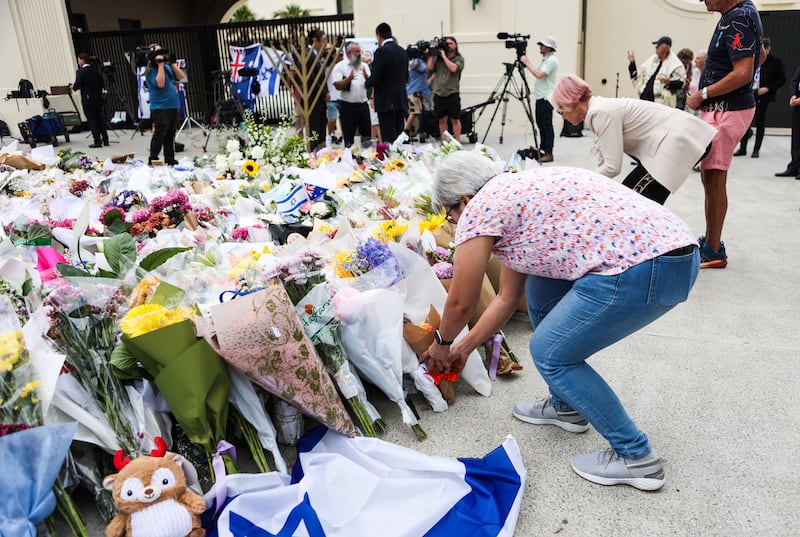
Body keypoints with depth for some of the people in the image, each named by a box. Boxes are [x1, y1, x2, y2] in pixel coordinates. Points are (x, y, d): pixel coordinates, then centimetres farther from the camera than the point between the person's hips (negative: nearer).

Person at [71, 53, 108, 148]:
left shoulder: (80, 72, -11)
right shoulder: (96, 70, 6)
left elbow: (76, 85, -14)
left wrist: (73, 87, 7)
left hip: (88, 100, -6)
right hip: (98, 98, 6)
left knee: (92, 120, -1)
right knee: (100, 119, 11)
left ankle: (97, 141, -2)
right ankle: (105, 140, 12)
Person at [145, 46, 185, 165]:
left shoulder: (167, 67, 15)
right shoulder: (151, 71, -6)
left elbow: (181, 76, 7)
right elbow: (160, 83, -22)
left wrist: (171, 63, -1)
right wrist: (160, 64, -16)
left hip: (174, 106, 7)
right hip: (160, 108, -7)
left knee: (170, 135, 12)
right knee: (159, 135, -8)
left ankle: (170, 160, 18)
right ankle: (153, 160, -3)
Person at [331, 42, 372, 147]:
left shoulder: (364, 66, 11)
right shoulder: (339, 66, -3)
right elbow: (337, 86, -10)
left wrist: (366, 77, -12)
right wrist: (348, 79, -24)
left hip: (363, 104, 4)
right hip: (348, 105, -4)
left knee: (367, 133, 9)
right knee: (348, 136, 3)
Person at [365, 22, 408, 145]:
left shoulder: (381, 51, -13)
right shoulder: (402, 51, 11)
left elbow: (375, 78, -16)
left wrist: (367, 83, 4)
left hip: (386, 102, -7)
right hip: (401, 101, 7)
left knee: (388, 138, -5)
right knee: (399, 134, 12)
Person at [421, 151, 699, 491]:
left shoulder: (479, 209, -2)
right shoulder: (516, 190, 25)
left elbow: (461, 302, 6)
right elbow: (507, 298, 30)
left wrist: (443, 342, 27)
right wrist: (464, 347, 38)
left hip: (640, 269, -10)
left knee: (550, 353, 5)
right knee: (540, 292, 22)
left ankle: (636, 457, 16)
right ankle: (566, 406, 35)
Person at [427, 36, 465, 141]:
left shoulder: (459, 59, 4)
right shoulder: (437, 58, 13)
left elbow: (453, 68, -14)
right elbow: (430, 68, 0)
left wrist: (444, 55, -7)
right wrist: (432, 54, 2)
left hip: (452, 94, -3)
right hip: (438, 94, 3)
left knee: (455, 120, -2)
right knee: (442, 120, 7)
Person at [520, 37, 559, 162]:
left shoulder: (552, 60, -13)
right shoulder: (545, 59, 19)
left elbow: (539, 74, -22)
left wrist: (526, 62, -16)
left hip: (546, 98, -10)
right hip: (540, 97, 10)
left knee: (547, 125, -10)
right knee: (541, 123, 14)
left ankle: (549, 154, -9)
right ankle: (542, 149, 22)